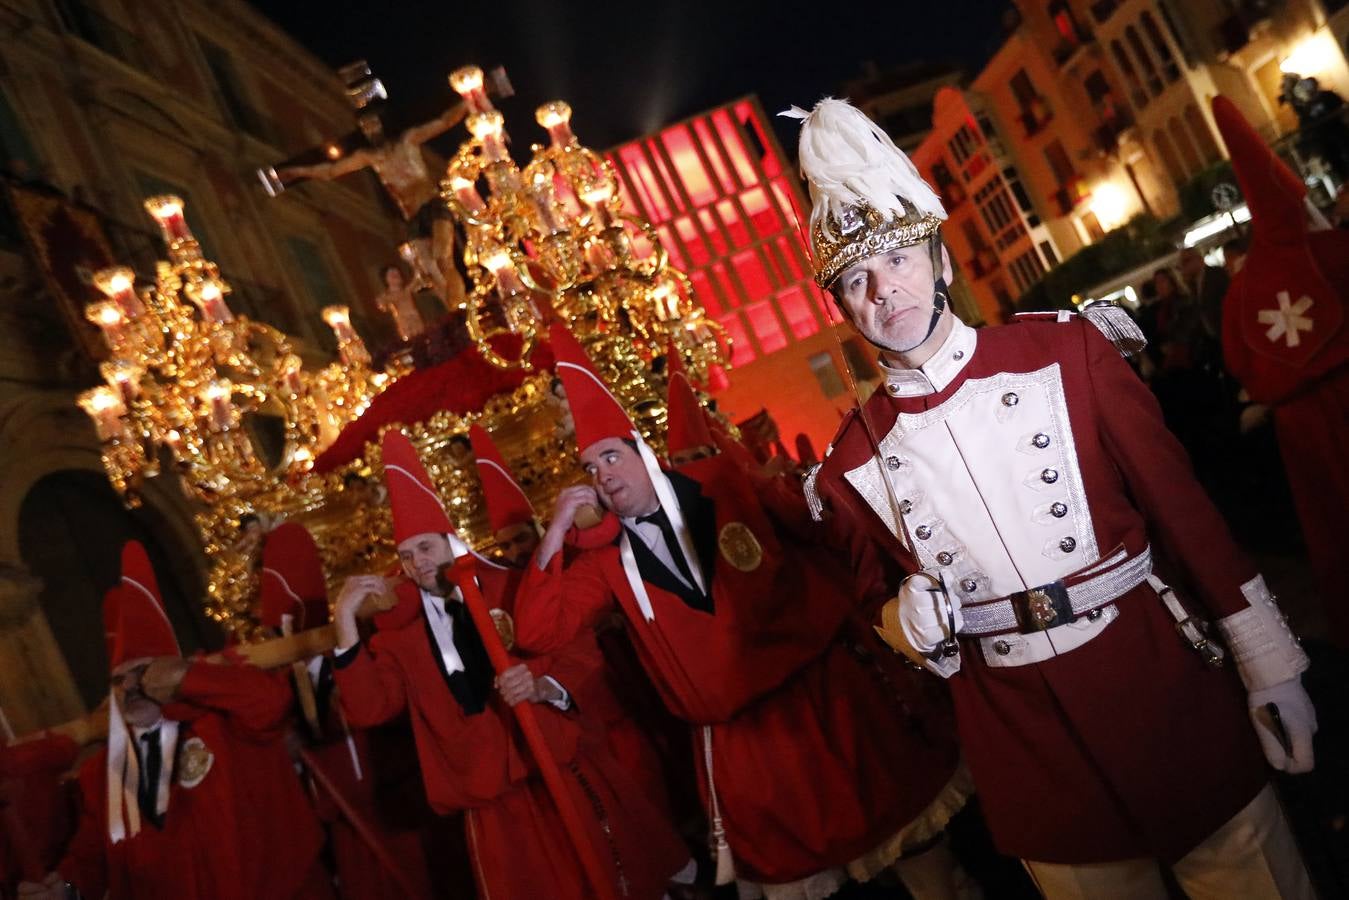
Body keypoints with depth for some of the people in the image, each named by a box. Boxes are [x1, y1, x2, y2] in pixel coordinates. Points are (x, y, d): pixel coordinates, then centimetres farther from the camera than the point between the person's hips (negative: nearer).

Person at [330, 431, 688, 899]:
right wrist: (346, 623, -12)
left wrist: (545, 687, -24)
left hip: (565, 768, -1)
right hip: (491, 794, 1)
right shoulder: (401, 631, 5)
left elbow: (581, 652, -4)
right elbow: (367, 708, -5)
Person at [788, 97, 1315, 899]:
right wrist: (908, 623, -12)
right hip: (1025, 747, 1)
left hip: (1165, 681, 0)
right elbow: (879, 609, 11)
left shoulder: (1068, 351, -3)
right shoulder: (853, 465, -2)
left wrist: (1267, 662, -3)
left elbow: (1183, 506, -3)